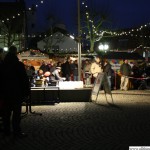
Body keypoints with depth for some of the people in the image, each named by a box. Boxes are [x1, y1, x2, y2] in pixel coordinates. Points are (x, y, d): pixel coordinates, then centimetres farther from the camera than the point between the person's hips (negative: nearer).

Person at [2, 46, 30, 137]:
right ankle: (17, 131, -1)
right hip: (17, 92, -5)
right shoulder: (19, 65, -12)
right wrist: (26, 91, -6)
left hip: (6, 92, 5)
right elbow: (25, 79, -12)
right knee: (16, 112, -1)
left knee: (6, 112, 12)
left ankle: (7, 130, 18)